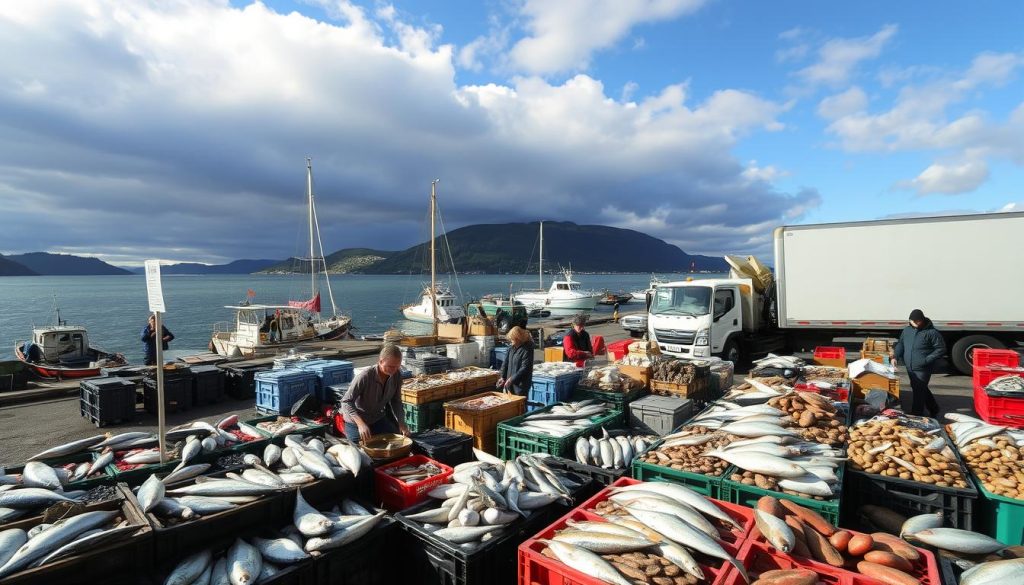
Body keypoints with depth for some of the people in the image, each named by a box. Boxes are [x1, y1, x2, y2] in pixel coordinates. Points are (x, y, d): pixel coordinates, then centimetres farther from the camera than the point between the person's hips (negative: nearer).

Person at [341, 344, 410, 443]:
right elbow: (346, 401, -29)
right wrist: (361, 424, -40)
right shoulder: (365, 376, -31)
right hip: (356, 421, -5)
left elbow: (396, 401, -2)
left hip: (378, 419, 5)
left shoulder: (397, 376, -15)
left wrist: (401, 423, -15)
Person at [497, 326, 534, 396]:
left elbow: (525, 369, -20)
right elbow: (505, 363, 11)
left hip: (521, 385, -7)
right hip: (510, 383, 7)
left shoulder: (527, 350, -17)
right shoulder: (512, 348, 5)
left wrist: (511, 379, -19)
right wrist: (503, 377, 4)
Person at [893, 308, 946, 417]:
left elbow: (941, 349, -9)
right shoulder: (907, 330, 6)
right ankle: (934, 410, 40)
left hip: (922, 369, -6)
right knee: (922, 389, 21)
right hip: (910, 368, 6)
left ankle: (915, 416, 7)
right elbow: (900, 344, 14)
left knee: (918, 392, -2)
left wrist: (927, 360, -17)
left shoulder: (932, 332, -11)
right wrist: (895, 356, 0)